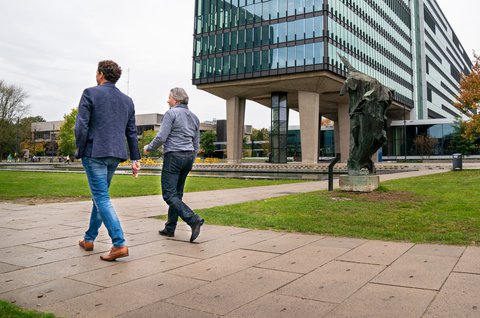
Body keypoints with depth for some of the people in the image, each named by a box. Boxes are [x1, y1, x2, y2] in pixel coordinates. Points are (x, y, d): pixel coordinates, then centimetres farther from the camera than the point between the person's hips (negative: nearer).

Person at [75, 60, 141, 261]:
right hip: (115, 154, 6)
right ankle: (89, 239, 30)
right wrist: (135, 159, 14)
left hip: (94, 153, -6)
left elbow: (81, 126, -10)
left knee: (102, 198, -6)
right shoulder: (127, 100, 13)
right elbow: (132, 132, 13)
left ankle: (119, 244, -14)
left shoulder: (90, 94, -3)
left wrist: (80, 152, 0)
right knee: (99, 196, 18)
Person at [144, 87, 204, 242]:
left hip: (173, 156, -8)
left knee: (169, 194, -7)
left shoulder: (171, 113, -8)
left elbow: (161, 137, -14)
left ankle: (194, 220, -23)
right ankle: (170, 228, 19)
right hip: (188, 156, 8)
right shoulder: (194, 117, 14)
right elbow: (196, 144, 16)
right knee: (177, 194, 13)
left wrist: (149, 148, 4)